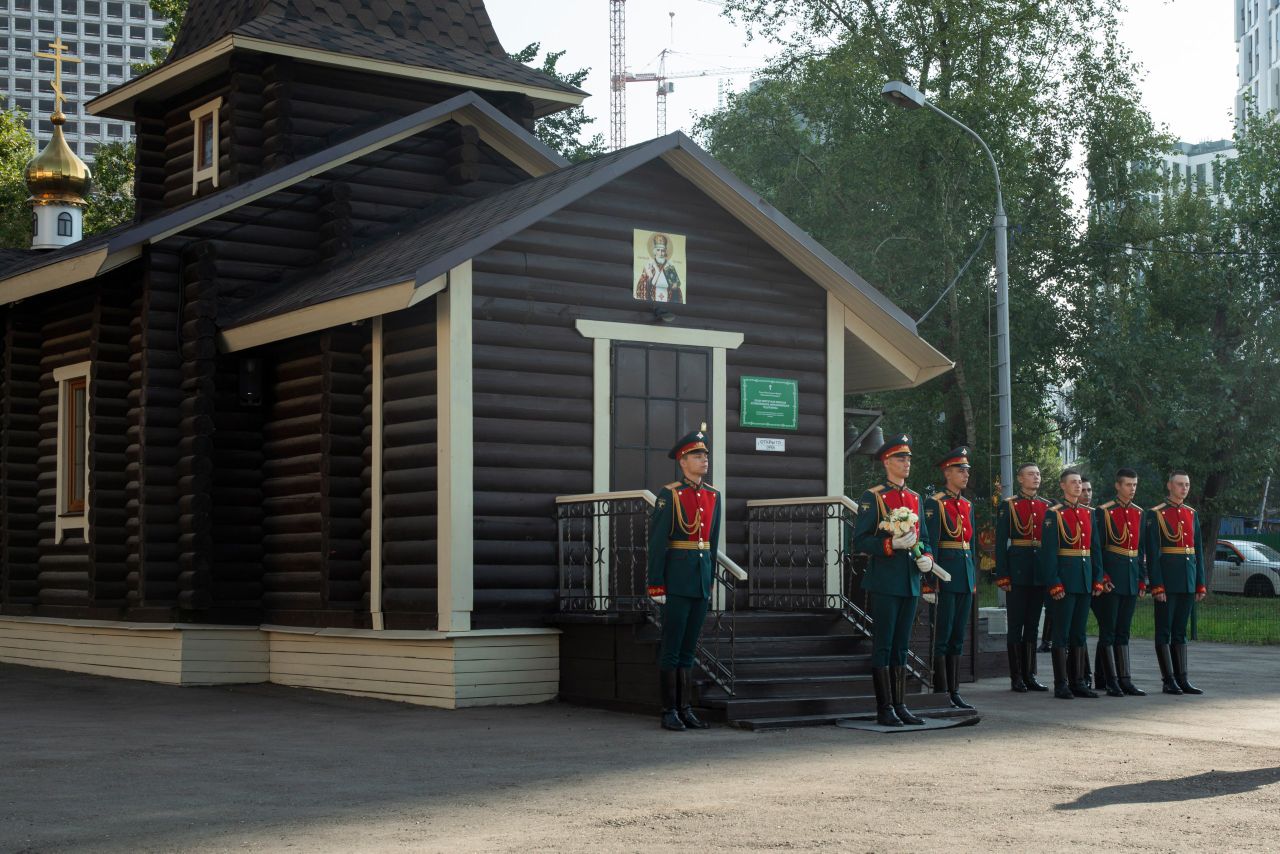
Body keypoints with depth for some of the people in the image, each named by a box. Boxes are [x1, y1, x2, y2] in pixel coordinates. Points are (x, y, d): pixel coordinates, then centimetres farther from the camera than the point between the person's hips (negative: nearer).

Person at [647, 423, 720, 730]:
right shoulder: (669, 495, -7)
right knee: (671, 649, -1)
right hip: (677, 580, -6)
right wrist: (656, 585, -13)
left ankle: (686, 709, 14)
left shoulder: (712, 495, 12)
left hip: (702, 579, 6)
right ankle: (669, 712, 3)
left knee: (688, 648, 10)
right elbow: (656, 542, -10)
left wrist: (711, 581, 15)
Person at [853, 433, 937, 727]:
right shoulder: (872, 498, -5)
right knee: (883, 647, -3)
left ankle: (900, 705, 14)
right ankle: (885, 709, 0)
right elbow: (859, 540, -9)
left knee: (901, 646, 10)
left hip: (910, 581, 6)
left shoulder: (915, 498, 15)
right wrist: (892, 544, -22)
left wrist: (927, 557, 0)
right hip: (884, 583, -6)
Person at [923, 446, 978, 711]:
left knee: (958, 636, 10)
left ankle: (954, 691, 15)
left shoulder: (967, 505, 15)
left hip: (966, 574, 7)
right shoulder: (935, 504, -7)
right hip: (946, 574, -7)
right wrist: (932, 578, -16)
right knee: (942, 637, -4)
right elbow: (931, 543, -11)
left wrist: (974, 578, 16)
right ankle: (941, 693, 0)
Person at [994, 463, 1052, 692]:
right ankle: (1016, 678, 5)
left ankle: (1030, 675, 14)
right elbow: (1001, 543, -5)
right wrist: (1003, 576, -11)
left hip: (1040, 575, 4)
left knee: (1032, 625, 9)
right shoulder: (1008, 506, -1)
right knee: (1016, 625, 0)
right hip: (1017, 574, -4)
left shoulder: (1047, 507, 12)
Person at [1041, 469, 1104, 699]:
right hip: (1065, 580, -6)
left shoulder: (1088, 513, 13)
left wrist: (1098, 579, 9)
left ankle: (1078, 682, 15)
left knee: (1079, 633, 10)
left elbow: (1095, 548, 15)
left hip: (1085, 581, 6)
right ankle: (1061, 685, 0)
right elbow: (1049, 551, -10)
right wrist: (1054, 583, -15)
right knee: (1062, 633, -3)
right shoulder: (1054, 514, -5)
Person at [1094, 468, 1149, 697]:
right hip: (1110, 580, -6)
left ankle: (1125, 680, 9)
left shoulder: (1139, 513, 12)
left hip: (1131, 580, 6)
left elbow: (1142, 549, 16)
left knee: (1123, 632, 9)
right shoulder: (1103, 512, -6)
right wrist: (1102, 577, -14)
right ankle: (1111, 682, 0)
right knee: (1108, 632, -2)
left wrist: (1142, 580, 11)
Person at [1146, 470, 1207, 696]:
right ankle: (1169, 680, 2)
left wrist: (1201, 583, 10)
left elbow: (1199, 551, 16)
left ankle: (1182, 679, 11)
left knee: (1180, 632, 9)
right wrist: (1157, 585, -15)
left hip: (1187, 581, 6)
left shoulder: (1192, 514, 13)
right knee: (1164, 631, -1)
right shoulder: (1155, 514, -5)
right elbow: (1152, 553, -9)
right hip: (1167, 581, -6)